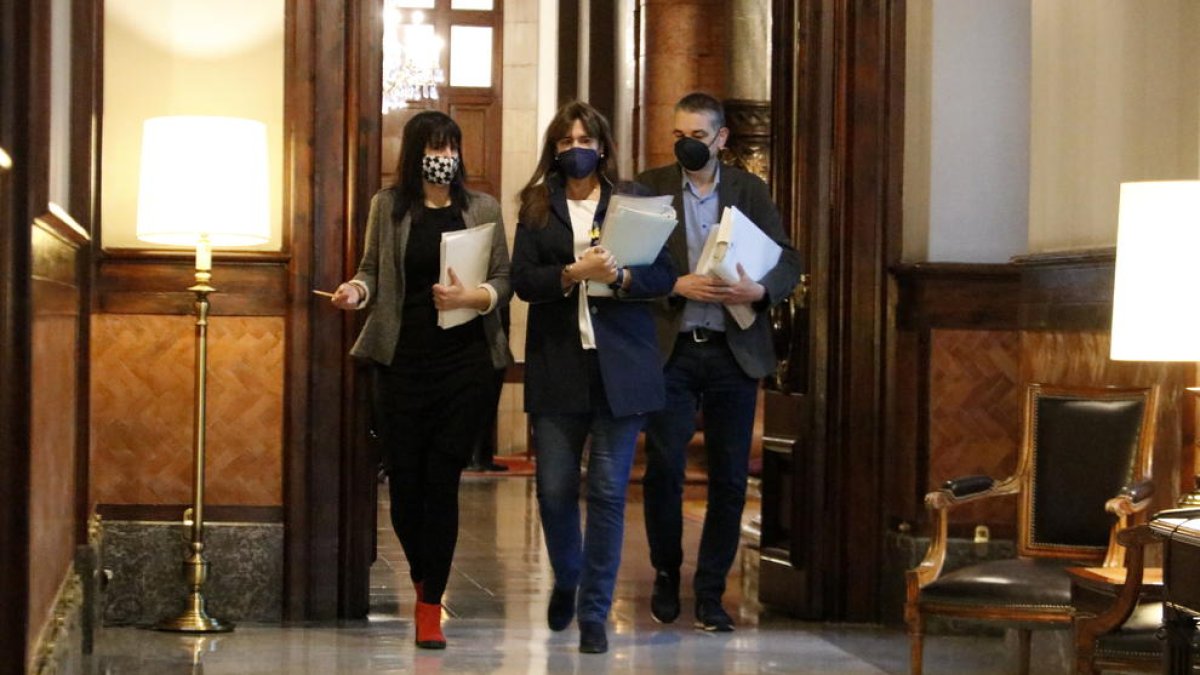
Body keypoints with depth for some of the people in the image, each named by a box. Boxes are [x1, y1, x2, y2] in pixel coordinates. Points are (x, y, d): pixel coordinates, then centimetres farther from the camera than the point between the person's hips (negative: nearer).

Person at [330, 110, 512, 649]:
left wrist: (472, 296, -14)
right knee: (403, 477, 1)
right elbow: (374, 270, 11)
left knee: (442, 479, -3)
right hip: (403, 358, 1)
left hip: (465, 361, -1)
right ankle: (423, 579, 29)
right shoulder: (388, 206, 7)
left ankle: (431, 606, 5)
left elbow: (504, 280, 5)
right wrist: (356, 290, -10)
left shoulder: (482, 209, 6)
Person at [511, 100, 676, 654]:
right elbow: (522, 280, -2)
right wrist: (574, 273, -18)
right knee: (553, 489, 2)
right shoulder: (537, 208, 9)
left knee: (609, 490, -2)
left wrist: (620, 277, -18)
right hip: (558, 365, 1)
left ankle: (594, 612, 8)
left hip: (620, 365, -1)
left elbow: (664, 276, 1)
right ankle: (566, 581, 31)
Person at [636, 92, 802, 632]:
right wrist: (675, 286, -17)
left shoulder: (750, 191, 8)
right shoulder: (650, 187, 4)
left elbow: (788, 262, 4)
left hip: (735, 350, 1)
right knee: (663, 468, -5)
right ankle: (666, 574, 18)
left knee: (730, 477, 2)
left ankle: (710, 590, 13)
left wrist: (760, 290, -16)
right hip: (670, 349, -1)